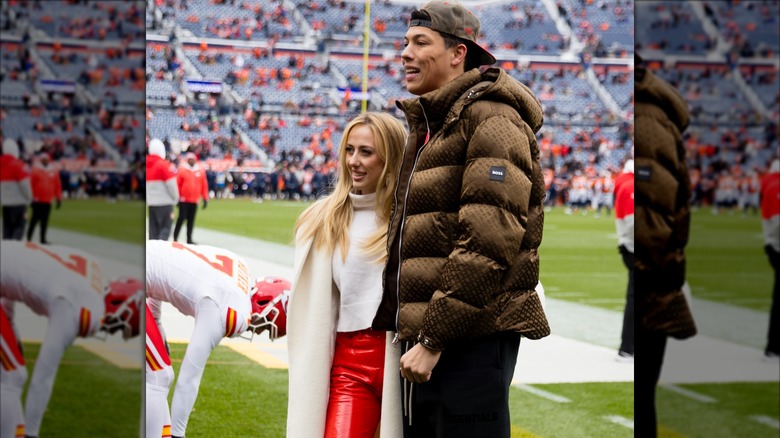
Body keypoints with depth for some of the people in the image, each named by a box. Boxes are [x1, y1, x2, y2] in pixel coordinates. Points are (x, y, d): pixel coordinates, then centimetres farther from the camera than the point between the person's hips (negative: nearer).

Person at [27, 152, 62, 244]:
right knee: (35, 219, -3)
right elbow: (31, 185, -5)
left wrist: (59, 199, 9)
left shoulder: (54, 172, 9)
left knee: (45, 220, 6)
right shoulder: (35, 170, -3)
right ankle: (29, 238, 3)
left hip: (48, 201, 4)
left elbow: (57, 186, 11)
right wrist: (32, 198, -8)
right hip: (38, 201, -4)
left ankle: (43, 238, 11)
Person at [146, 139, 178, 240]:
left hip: (150, 202, 6)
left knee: (153, 229, 11)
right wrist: (175, 198, 2)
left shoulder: (147, 165, 5)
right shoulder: (163, 165, -13)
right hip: (165, 202, -6)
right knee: (165, 228, -2)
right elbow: (171, 184, -12)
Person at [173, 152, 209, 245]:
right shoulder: (182, 170, -1)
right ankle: (175, 237, 3)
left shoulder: (200, 172, 7)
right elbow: (177, 184, -1)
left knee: (191, 220, 5)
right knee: (181, 218, -7)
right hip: (184, 200, -3)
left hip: (195, 201, 3)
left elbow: (204, 185, 9)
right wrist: (177, 197, -3)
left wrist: (205, 199, 6)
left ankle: (189, 239, 10)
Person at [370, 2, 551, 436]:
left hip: (472, 335, -9)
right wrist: (402, 325, 18)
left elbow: (490, 241, -19)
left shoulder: (491, 118, -9)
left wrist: (434, 337, -20)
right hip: (426, 335, 9)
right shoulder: (428, 129, 21)